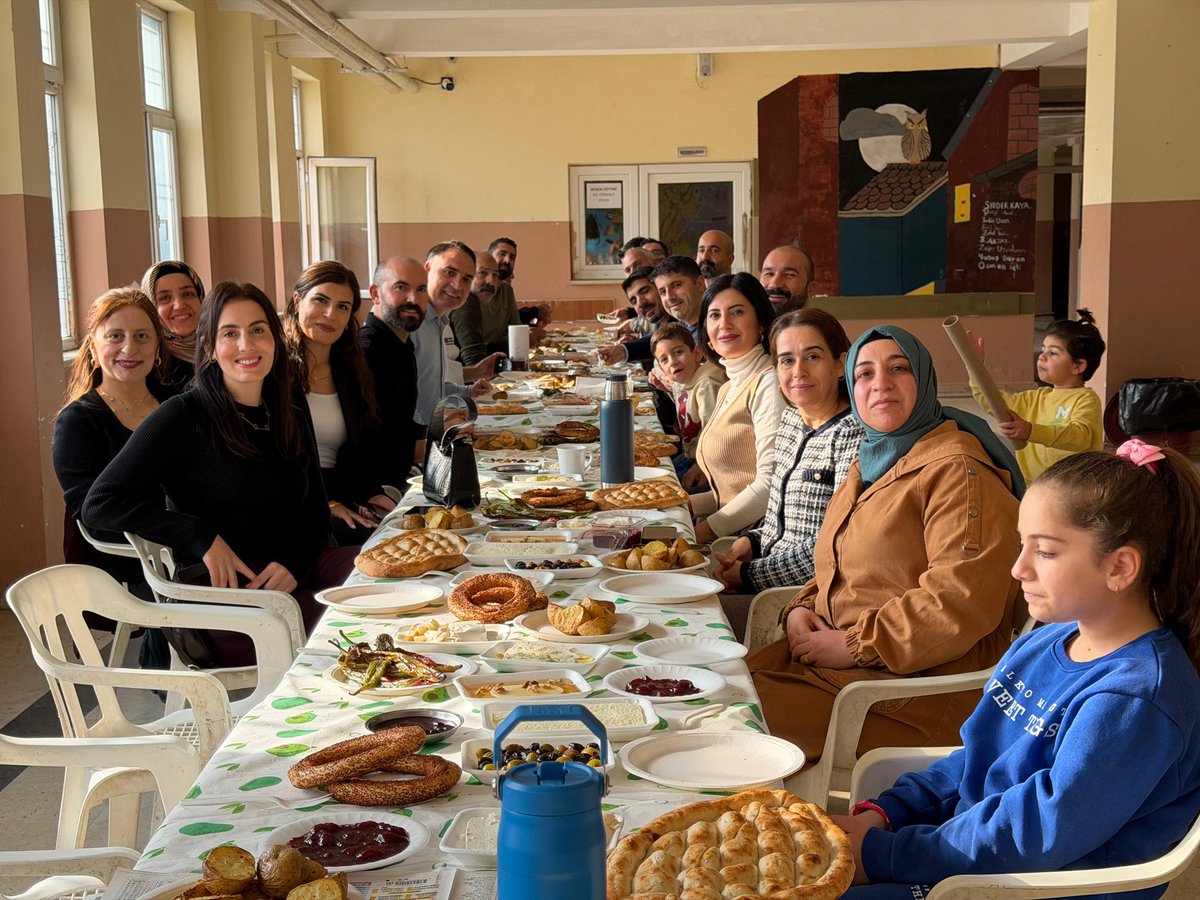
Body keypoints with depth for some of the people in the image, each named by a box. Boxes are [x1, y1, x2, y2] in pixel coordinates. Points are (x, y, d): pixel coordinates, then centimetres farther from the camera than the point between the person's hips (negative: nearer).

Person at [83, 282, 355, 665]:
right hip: (218, 590, -7)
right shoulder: (184, 417, -4)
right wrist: (203, 538, -14)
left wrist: (293, 563, -3)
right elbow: (100, 504, -9)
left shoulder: (290, 421, 15)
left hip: (292, 573, 7)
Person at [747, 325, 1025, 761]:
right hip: (831, 653, 9)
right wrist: (801, 610, 4)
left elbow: (961, 602, -23)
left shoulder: (957, 470, -13)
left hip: (920, 685, -9)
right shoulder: (870, 462, 18)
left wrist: (854, 645, -18)